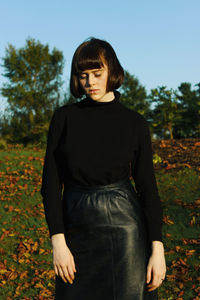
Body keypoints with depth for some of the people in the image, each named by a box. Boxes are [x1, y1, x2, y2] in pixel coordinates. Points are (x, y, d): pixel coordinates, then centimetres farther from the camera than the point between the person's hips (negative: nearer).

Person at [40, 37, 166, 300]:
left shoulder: (135, 123, 0)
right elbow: (51, 182, -2)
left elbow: (147, 185, -1)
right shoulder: (64, 117, 1)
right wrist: (57, 242, -8)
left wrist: (158, 249, -7)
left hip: (124, 226, -1)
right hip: (77, 227, 1)